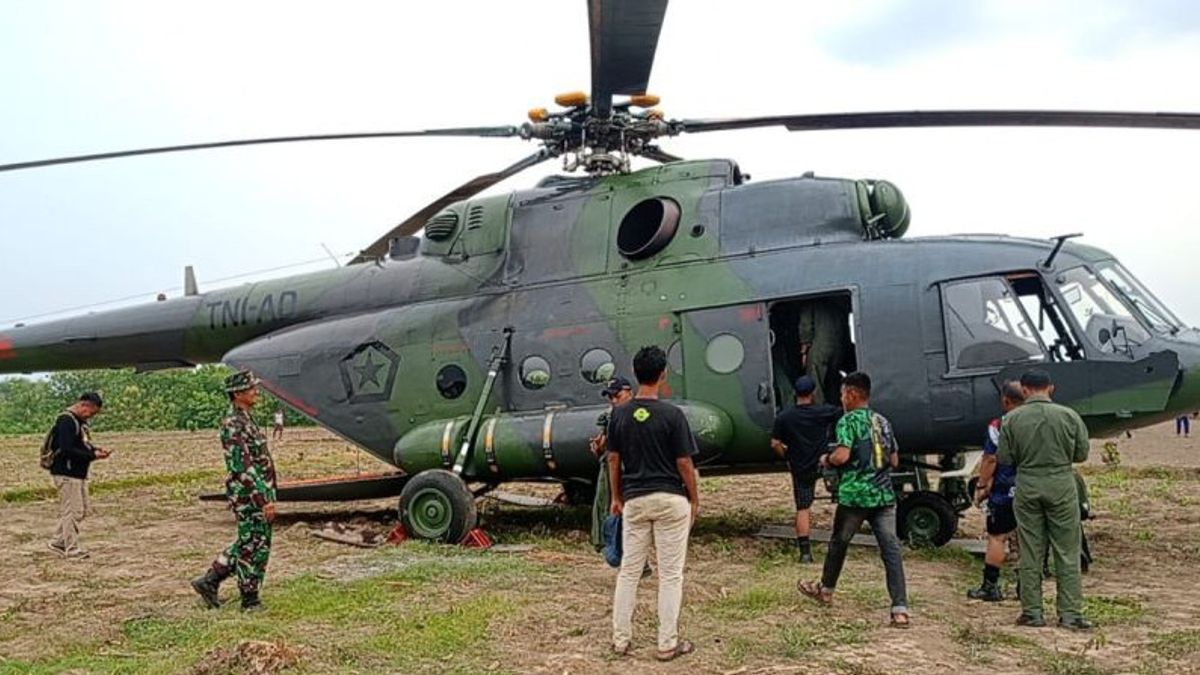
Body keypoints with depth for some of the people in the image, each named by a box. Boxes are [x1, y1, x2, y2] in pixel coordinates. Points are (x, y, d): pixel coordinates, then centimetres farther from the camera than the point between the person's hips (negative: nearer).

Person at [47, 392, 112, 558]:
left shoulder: (80, 421, 13)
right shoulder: (66, 421, -18)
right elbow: (67, 450, -24)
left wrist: (95, 449, 2)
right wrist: (92, 455, -21)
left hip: (78, 474, 10)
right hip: (66, 474, -10)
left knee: (82, 511, 14)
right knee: (72, 511, -4)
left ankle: (58, 543, 24)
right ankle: (72, 549, 4)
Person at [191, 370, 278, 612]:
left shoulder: (246, 421, 13)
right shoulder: (233, 425, -19)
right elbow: (244, 467, -24)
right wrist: (265, 499, -25)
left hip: (256, 494, 10)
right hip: (249, 496, -10)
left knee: (249, 544, 18)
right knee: (254, 546, 1)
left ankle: (209, 581, 25)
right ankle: (250, 601, 12)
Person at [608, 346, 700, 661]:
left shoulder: (619, 414, 0)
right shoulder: (672, 414, -13)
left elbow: (613, 459, 6)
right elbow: (684, 463, -9)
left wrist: (616, 497, 17)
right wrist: (695, 498, 4)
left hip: (634, 500, 4)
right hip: (670, 499, -4)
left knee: (628, 571, 12)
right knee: (670, 574, 5)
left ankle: (620, 639, 18)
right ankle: (667, 644, 11)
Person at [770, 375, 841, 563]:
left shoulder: (784, 417, -7)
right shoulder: (823, 411, -9)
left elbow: (775, 444, -7)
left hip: (799, 468, 1)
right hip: (821, 463, -1)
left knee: (802, 509, 5)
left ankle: (805, 551, 3)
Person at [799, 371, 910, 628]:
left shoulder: (848, 421, -8)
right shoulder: (883, 421, 12)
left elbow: (842, 455, -20)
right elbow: (894, 461, 16)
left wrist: (826, 459, -1)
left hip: (854, 495, -5)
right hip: (884, 495, 5)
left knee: (839, 542, 15)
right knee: (891, 549, -1)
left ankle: (825, 589, 33)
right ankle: (900, 609, -8)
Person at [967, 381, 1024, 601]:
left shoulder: (998, 426, -12)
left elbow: (990, 460, -12)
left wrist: (981, 487, -3)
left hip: (1004, 492, -5)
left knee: (997, 537, 1)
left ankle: (990, 587, 4)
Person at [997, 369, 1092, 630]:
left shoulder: (1012, 419, -6)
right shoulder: (1069, 416, -5)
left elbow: (1004, 458, -4)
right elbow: (1082, 454, 1)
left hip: (1027, 487, 0)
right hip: (1061, 485, 0)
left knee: (1030, 553, 8)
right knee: (1067, 553, 8)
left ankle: (1032, 612, 13)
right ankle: (1070, 614, 9)